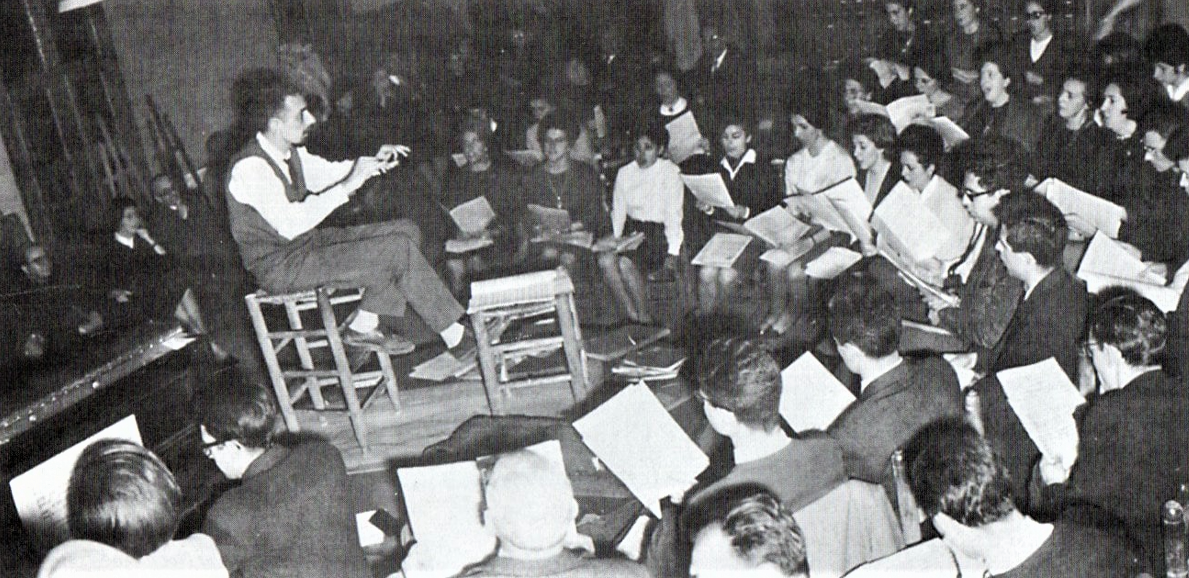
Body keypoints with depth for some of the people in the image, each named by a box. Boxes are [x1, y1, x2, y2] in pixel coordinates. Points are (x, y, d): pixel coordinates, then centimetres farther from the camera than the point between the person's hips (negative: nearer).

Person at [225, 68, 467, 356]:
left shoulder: (288, 151, 2)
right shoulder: (250, 167, -23)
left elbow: (325, 173, 20)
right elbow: (291, 224, -30)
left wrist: (372, 163, 2)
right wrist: (348, 186, -28)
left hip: (307, 241, 9)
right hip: (280, 268, -9)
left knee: (406, 231, 2)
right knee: (397, 250, -20)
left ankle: (363, 327, 3)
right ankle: (456, 336, -5)